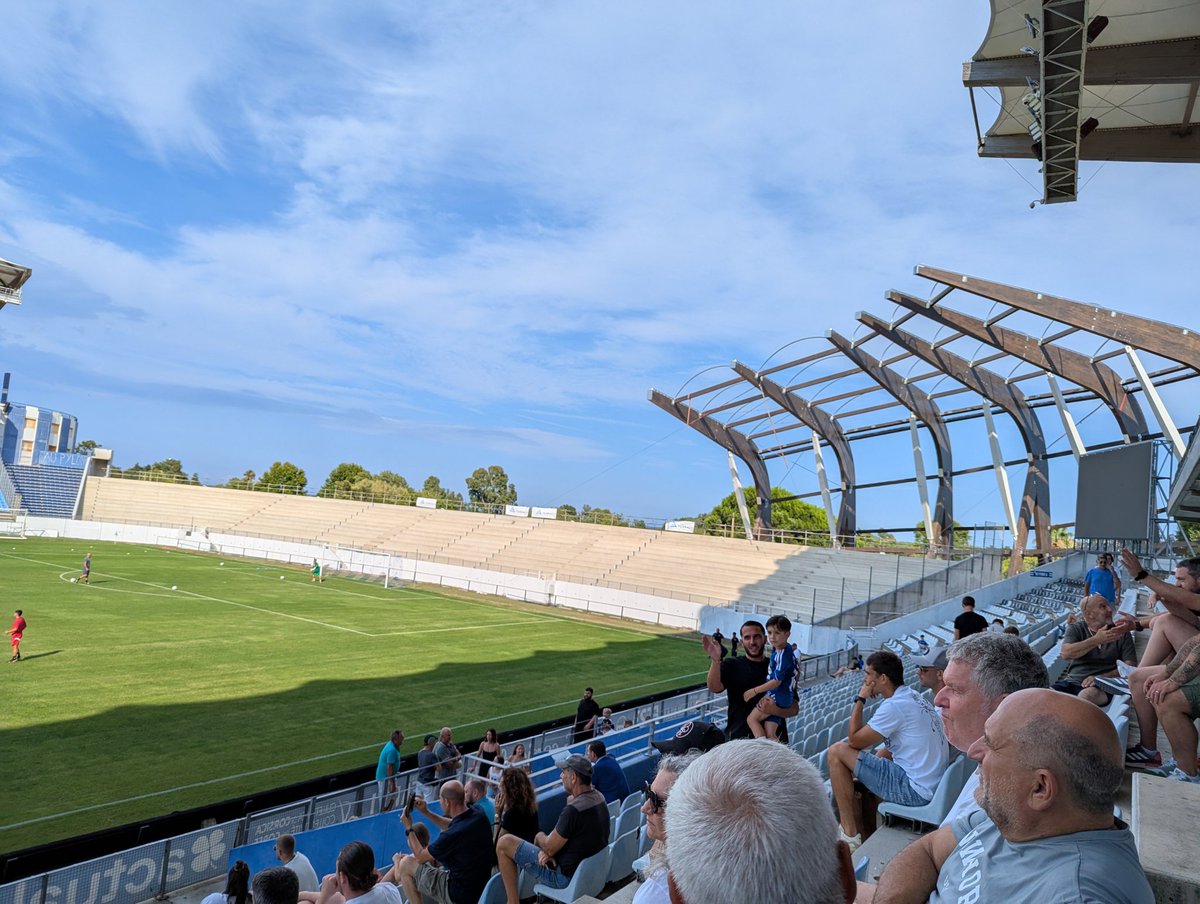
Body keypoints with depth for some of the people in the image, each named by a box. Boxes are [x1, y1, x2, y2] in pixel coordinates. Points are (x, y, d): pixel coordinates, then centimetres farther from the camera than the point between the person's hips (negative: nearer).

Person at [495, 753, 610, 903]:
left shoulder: (573, 810, -28)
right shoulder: (599, 797, -1)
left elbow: (549, 848, -19)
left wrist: (539, 836, 3)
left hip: (566, 876, -9)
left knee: (504, 843, -5)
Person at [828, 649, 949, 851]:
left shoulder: (894, 706, -19)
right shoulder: (914, 697, 12)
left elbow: (854, 741, -13)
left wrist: (860, 700, -6)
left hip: (913, 790, -10)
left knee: (837, 751, -9)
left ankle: (849, 835, -4)